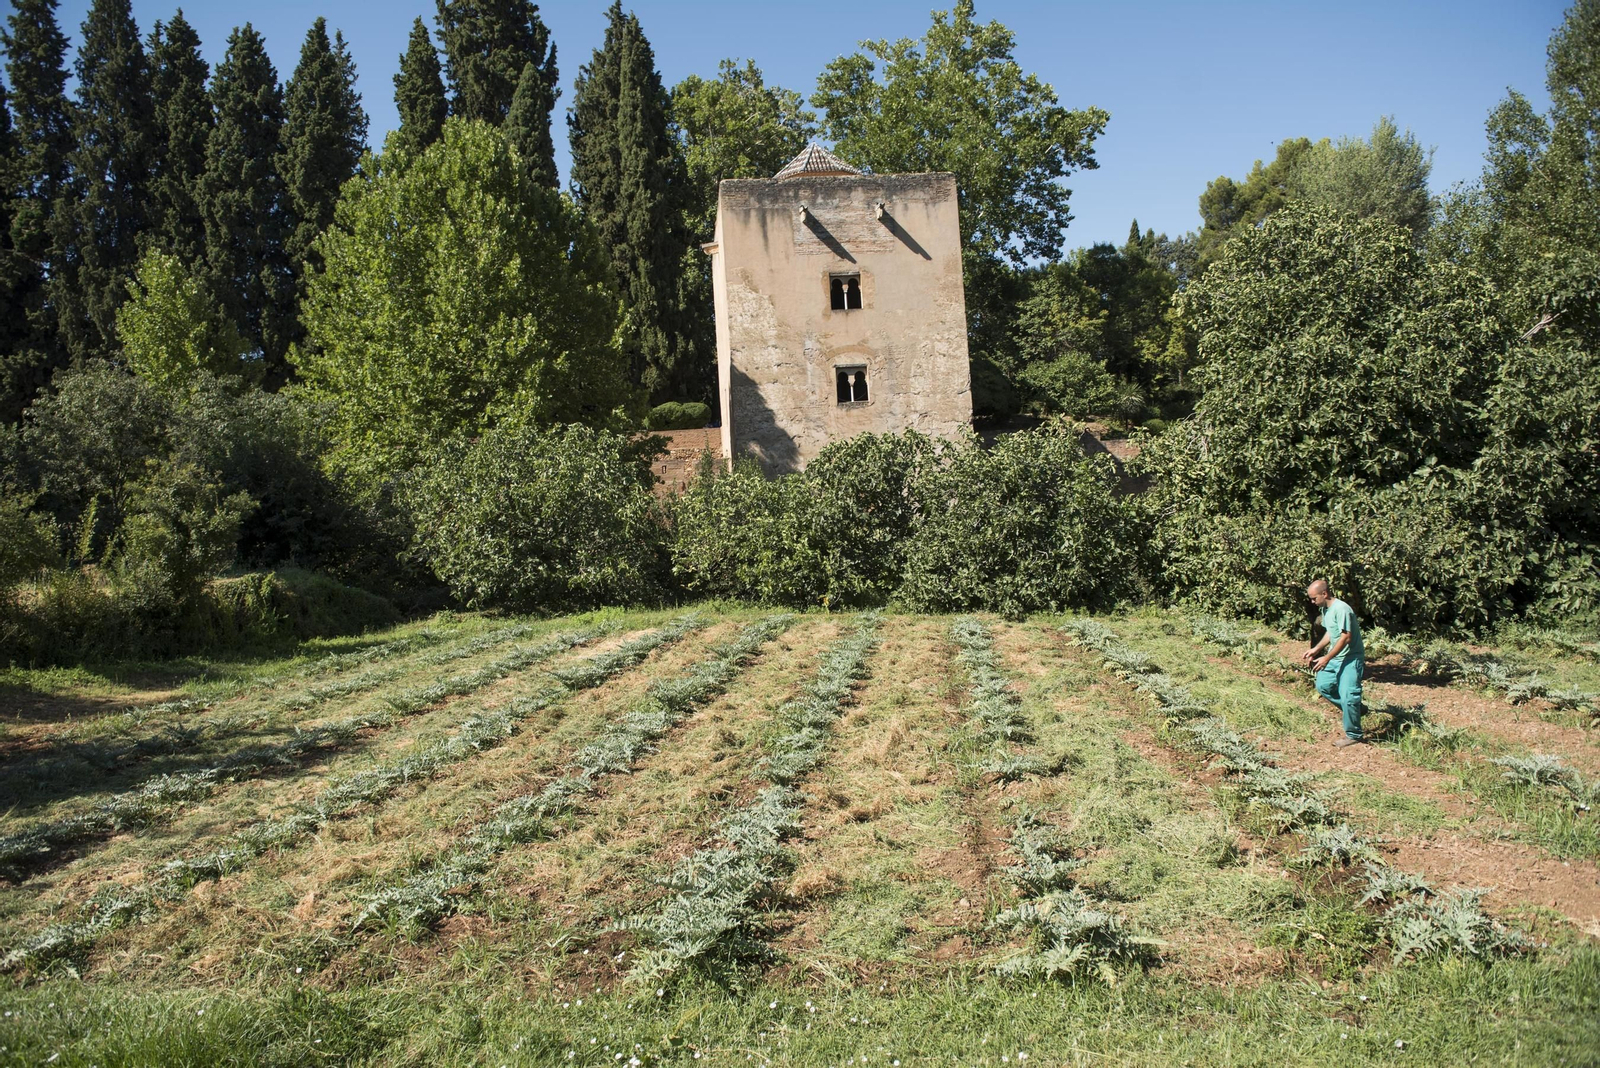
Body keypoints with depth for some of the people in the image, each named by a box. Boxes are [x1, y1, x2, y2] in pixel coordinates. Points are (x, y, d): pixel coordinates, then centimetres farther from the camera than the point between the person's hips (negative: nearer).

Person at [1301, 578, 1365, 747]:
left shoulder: (1341, 609, -23)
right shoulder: (1325, 609, 7)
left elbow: (1345, 638, -25)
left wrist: (1326, 658, -23)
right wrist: (1315, 649, 8)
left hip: (1351, 659, -10)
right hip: (1336, 658, 10)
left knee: (1347, 697, -10)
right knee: (1322, 685, 13)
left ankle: (1353, 736, 3)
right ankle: (1353, 707, 27)